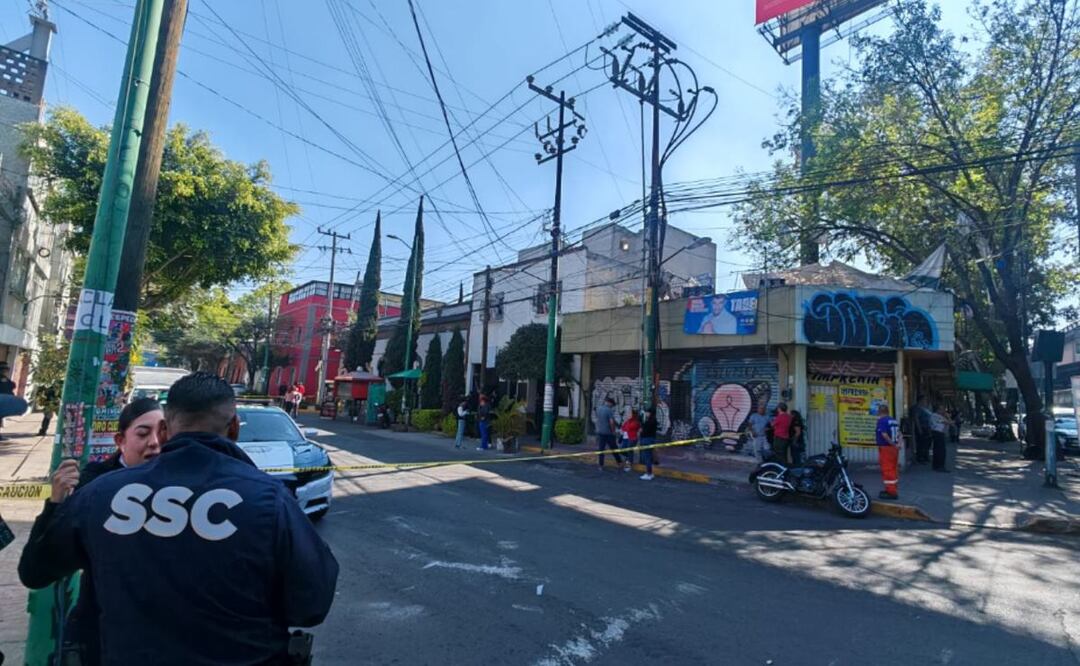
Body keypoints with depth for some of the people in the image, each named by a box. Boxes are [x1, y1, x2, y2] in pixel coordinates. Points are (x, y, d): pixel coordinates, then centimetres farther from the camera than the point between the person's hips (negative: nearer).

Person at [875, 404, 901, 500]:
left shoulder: (881, 421, -13)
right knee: (894, 469, 16)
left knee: (887, 470, -5)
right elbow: (898, 433, 7)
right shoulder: (894, 421, 12)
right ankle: (893, 489, 26)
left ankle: (891, 492, -4)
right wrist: (898, 443, -3)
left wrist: (893, 444, -15)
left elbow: (884, 435, -23)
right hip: (894, 448, 8)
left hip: (886, 448, -8)